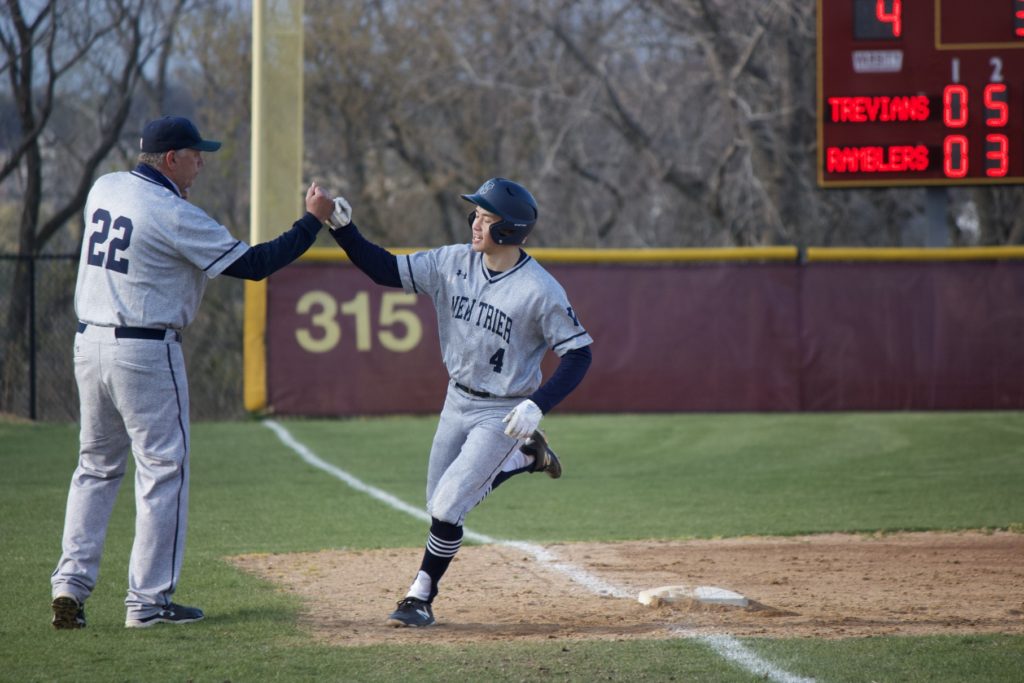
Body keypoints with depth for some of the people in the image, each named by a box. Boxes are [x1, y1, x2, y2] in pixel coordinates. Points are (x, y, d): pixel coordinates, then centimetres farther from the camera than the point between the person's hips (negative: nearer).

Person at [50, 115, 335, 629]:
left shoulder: (103, 188, 5)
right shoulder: (175, 217, -16)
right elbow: (253, 265, -13)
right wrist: (313, 220, -6)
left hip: (89, 342, 7)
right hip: (146, 352, -7)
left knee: (96, 467, 16)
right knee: (162, 468, 1)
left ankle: (71, 581, 6)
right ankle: (148, 600, 1)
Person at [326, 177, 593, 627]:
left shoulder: (540, 290, -21)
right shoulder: (453, 263, -6)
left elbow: (578, 353, -16)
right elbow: (387, 270, -4)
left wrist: (537, 405, -27)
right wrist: (343, 230, -19)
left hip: (503, 413, -6)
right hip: (457, 401, 6)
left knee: (448, 506, -12)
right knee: (439, 503, 15)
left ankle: (421, 598, 5)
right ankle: (526, 456, 34)